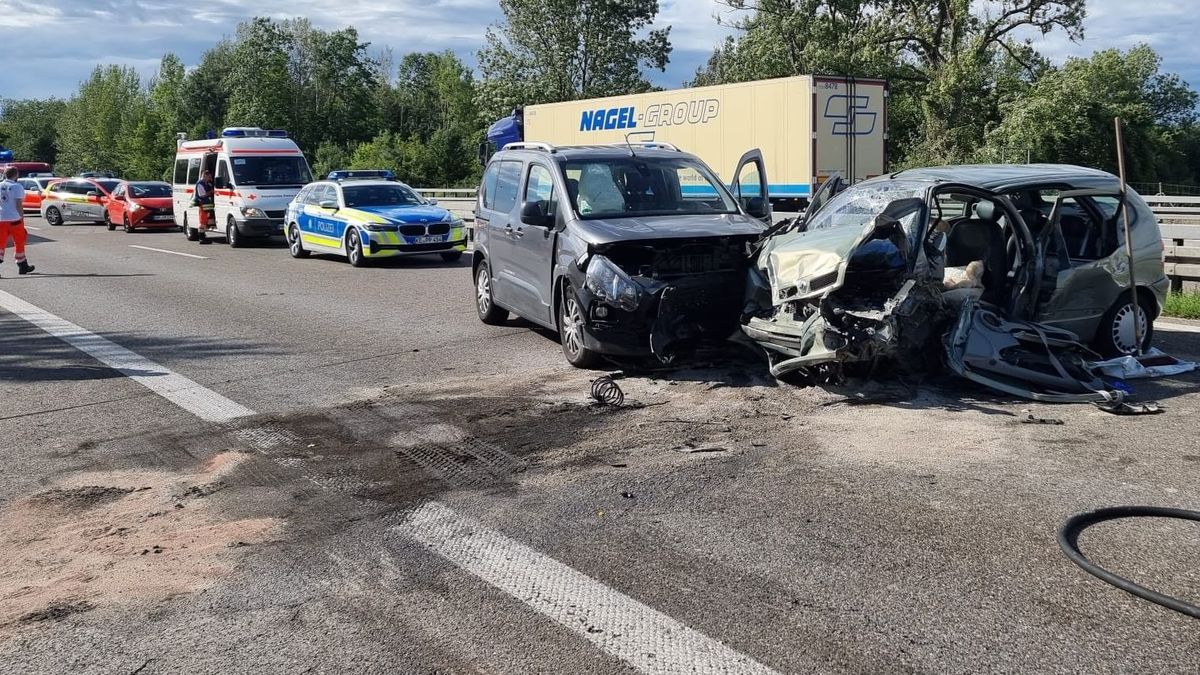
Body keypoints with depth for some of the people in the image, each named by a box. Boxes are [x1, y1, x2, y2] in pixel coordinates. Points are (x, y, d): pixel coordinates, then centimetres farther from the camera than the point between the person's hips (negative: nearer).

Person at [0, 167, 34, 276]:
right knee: (19, 242, 9)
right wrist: (22, 218, -8)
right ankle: (22, 266, 16)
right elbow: (18, 204, -13)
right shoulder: (17, 187, -8)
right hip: (14, 219, -5)